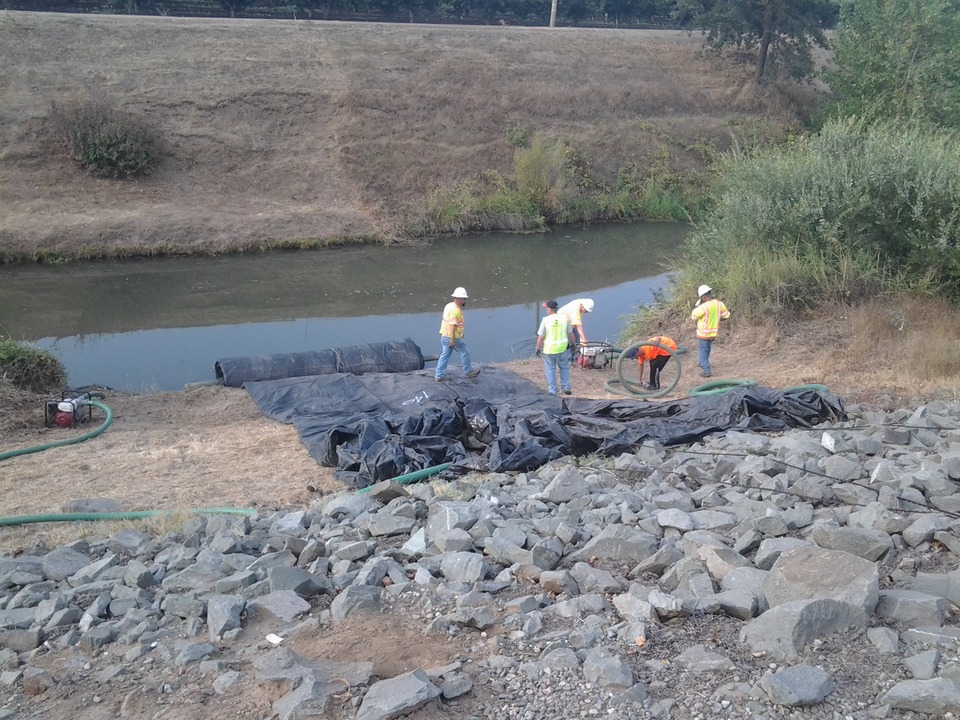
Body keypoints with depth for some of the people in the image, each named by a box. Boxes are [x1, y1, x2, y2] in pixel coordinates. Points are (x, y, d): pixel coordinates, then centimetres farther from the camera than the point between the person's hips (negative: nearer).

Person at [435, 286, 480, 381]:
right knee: (465, 352, 9)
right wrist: (452, 340, -25)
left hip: (444, 335, 9)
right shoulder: (455, 310, -21)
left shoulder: (449, 305, 8)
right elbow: (452, 325, -25)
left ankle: (438, 376, 12)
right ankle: (468, 372, 22)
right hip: (453, 337, -9)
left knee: (444, 355, 12)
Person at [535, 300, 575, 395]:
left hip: (549, 349, -3)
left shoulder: (546, 320, -13)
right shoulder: (564, 318, -4)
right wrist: (572, 343, 23)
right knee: (564, 368, 21)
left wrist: (538, 348, 4)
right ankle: (566, 388, 22)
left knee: (550, 370, 11)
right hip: (562, 348, 3)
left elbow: (540, 337, -11)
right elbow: (570, 334, 6)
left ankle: (552, 391, 14)